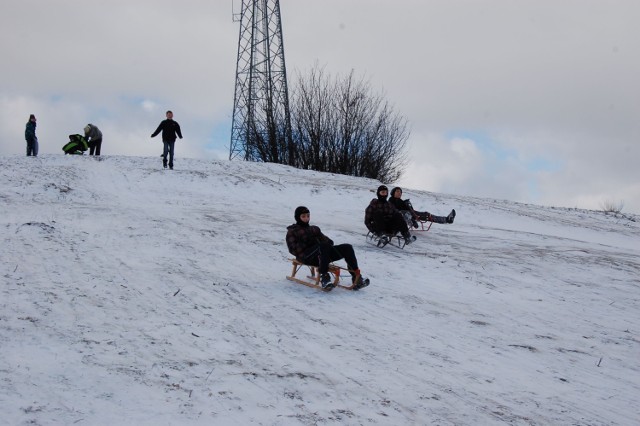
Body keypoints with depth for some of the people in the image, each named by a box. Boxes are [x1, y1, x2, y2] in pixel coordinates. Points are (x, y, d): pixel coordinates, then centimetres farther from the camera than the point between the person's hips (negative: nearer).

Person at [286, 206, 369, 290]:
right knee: (324, 246, -39)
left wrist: (328, 242, 0)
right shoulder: (292, 231, 16)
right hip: (307, 256, -6)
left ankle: (356, 276, -26)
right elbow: (293, 249, 0)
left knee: (347, 247, -14)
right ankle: (324, 277, -47)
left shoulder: (314, 229, 34)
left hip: (324, 252, 6)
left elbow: (325, 239, 26)